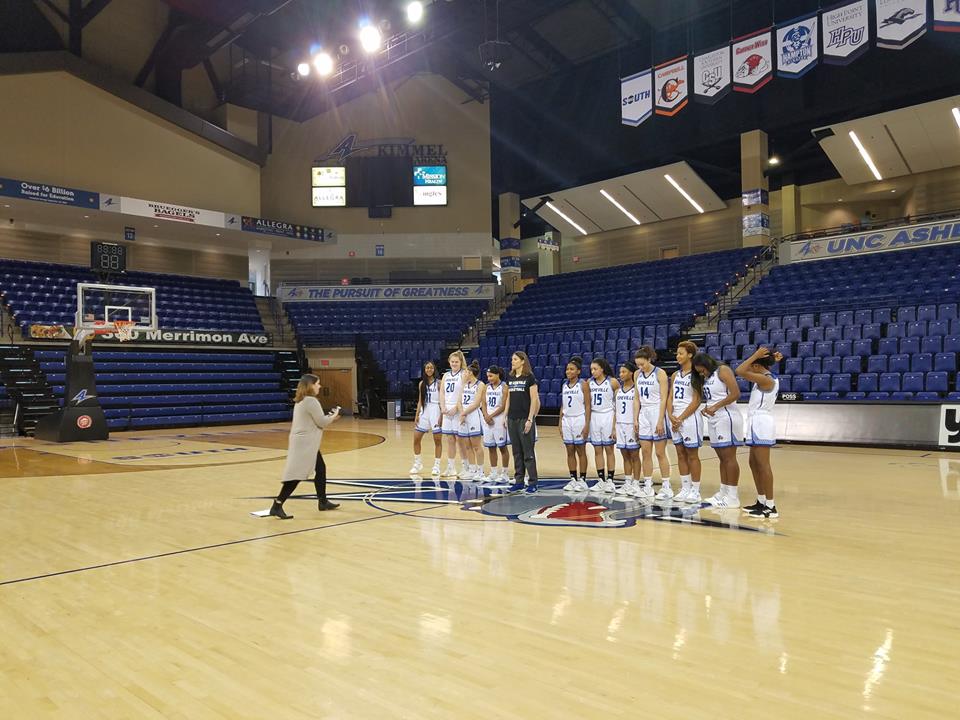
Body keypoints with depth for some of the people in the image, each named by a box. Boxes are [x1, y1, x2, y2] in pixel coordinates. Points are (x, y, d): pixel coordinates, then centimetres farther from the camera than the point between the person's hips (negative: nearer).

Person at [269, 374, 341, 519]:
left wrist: (330, 417, 15)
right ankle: (277, 506, -12)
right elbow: (321, 422, -14)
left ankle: (322, 502, 28)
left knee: (321, 469, 19)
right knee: (297, 475, -11)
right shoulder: (311, 401, -16)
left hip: (305, 443, 11)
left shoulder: (301, 400, 14)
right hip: (305, 443, -11)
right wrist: (334, 416, 3)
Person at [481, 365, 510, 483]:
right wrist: (486, 415, -8)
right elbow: (484, 403, 8)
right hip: (488, 420, 6)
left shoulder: (504, 387, -7)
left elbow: (503, 406, -12)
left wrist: (491, 416, -14)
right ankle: (493, 473, 17)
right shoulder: (487, 387, 10)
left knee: (502, 447, 1)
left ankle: (505, 474, 8)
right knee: (491, 447, 9)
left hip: (499, 419, -6)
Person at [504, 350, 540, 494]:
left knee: (528, 452, -3)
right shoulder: (510, 378, 11)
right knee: (516, 452, 10)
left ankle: (532, 482, 3)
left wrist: (530, 419, -14)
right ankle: (519, 481, 17)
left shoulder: (529, 377, -6)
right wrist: (506, 416, 11)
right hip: (512, 419, 6)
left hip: (525, 419, -6)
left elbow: (534, 400, -9)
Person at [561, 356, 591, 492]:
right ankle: (573, 480, 14)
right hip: (567, 420, 5)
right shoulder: (565, 385, 11)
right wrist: (560, 423, 9)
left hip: (579, 420, -5)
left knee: (581, 451, 1)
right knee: (570, 451, 7)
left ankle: (582, 480, 7)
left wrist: (587, 424, -14)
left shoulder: (583, 384, -6)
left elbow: (588, 406, -8)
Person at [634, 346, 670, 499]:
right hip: (644, 414, 6)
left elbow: (664, 399, -12)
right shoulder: (637, 375, 8)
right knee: (645, 453, 5)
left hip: (657, 413, -6)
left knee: (660, 453, -2)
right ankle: (648, 487, 11)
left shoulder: (660, 373, -9)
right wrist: (636, 419, 7)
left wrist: (660, 421, -17)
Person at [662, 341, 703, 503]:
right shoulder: (675, 375, 13)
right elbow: (670, 398, 11)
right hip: (675, 419, 7)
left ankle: (695, 490, 7)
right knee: (681, 454, 10)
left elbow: (696, 401, -13)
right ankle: (685, 488, 18)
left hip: (689, 418, -7)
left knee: (692, 455, 0)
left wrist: (681, 418, -15)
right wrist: (671, 416, -5)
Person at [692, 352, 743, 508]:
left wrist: (715, 407, -16)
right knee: (722, 458, 11)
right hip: (713, 419, 9)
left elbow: (736, 394, -17)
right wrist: (706, 408, 4)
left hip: (727, 417, -9)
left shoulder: (723, 370, -8)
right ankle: (723, 492, 17)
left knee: (729, 457, -7)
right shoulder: (706, 378, 17)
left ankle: (733, 497, -4)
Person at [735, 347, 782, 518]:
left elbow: (740, 371, -25)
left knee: (763, 465, -8)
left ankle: (770, 507, -6)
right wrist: (771, 360, 17)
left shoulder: (766, 380, -16)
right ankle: (761, 501, 21)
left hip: (761, 424, -10)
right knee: (754, 463, 15)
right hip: (757, 424, 10)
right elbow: (744, 371, 28)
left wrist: (755, 355, -16)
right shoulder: (768, 377, 13)